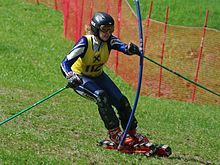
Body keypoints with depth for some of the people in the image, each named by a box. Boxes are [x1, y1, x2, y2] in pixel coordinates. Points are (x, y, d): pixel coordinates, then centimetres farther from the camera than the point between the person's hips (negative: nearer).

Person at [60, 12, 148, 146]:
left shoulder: (109, 41, -18)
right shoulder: (85, 43, -29)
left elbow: (124, 47, -39)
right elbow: (65, 63, -34)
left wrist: (131, 49, -64)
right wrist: (71, 77, -55)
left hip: (98, 76, 5)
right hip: (80, 78, -5)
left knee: (121, 100, -5)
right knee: (101, 96, -30)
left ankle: (132, 133, 14)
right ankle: (114, 132, -19)